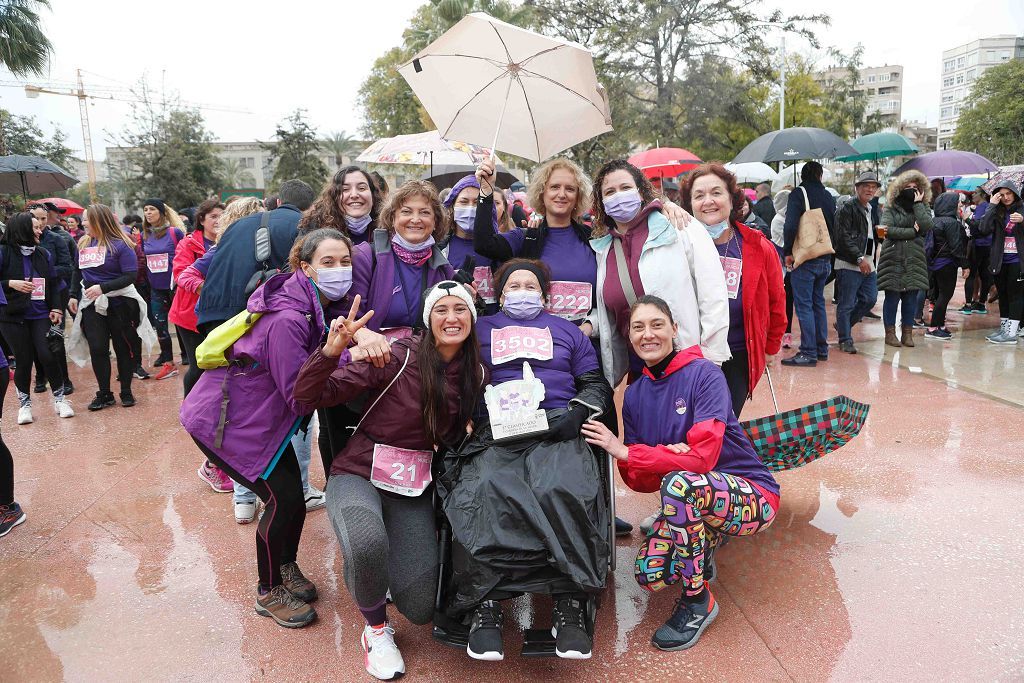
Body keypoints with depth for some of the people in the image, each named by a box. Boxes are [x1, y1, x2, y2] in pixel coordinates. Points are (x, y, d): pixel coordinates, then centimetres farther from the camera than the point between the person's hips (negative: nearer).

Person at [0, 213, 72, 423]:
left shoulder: (43, 254, 7)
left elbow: (54, 284, 10)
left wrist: (56, 308, 0)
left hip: (40, 315, 2)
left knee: (47, 355, -10)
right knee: (23, 360, 0)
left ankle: (59, 398, 8)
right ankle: (24, 404, 19)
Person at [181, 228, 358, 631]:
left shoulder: (318, 305, -3)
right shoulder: (287, 320, -31)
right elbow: (302, 398, -31)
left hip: (261, 416, 8)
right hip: (221, 421, -8)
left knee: (292, 494, 8)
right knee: (283, 498, -7)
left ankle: (286, 567, 34)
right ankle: (270, 592, 15)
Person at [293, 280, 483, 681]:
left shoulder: (474, 374, 1)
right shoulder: (397, 357, -16)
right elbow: (308, 397, -17)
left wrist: (470, 432, -5)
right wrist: (331, 351, -34)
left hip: (416, 488, 4)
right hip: (359, 473, -4)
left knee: (421, 609, -7)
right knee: (369, 544, -38)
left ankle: (369, 568, 28)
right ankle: (376, 628, -4)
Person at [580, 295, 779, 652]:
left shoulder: (704, 374, -14)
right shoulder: (634, 395, 3)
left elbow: (703, 456, -24)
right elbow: (637, 481, 0)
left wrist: (625, 452, -22)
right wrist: (669, 455, -22)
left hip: (754, 497, -5)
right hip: (694, 502, 5)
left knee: (678, 483, -35)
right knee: (650, 574, -20)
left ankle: (697, 602, -13)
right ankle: (700, 552, 16)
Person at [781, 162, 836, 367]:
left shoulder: (799, 194, -9)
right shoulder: (829, 196, 12)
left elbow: (790, 225, -18)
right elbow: (835, 226, 16)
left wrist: (788, 252, -9)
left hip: (804, 258, -7)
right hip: (825, 259, 7)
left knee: (804, 304, -5)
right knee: (818, 302, 16)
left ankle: (808, 353, -6)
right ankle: (822, 348, 22)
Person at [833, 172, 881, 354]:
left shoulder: (872, 209, 19)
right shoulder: (847, 209, -8)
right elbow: (844, 237, -16)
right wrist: (859, 258, -19)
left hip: (868, 264, 8)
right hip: (849, 264, -8)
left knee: (870, 299, 7)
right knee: (846, 304, -3)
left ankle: (843, 325, 26)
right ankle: (845, 340, 6)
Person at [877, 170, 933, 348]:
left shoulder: (923, 208, 12)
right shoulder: (890, 207, 4)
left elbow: (927, 226, -10)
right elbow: (887, 230, -11)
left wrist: (917, 203, -6)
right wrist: (912, 231, -10)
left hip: (914, 260, 3)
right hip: (893, 258, -2)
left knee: (911, 297, 4)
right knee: (892, 295, 0)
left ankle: (907, 333, 13)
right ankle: (890, 332, 9)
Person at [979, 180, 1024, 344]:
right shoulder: (997, 212, 6)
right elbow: (984, 229, -10)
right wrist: (992, 206, -11)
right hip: (1000, 261, 4)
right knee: (1003, 295, 11)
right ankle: (1004, 328, 21)